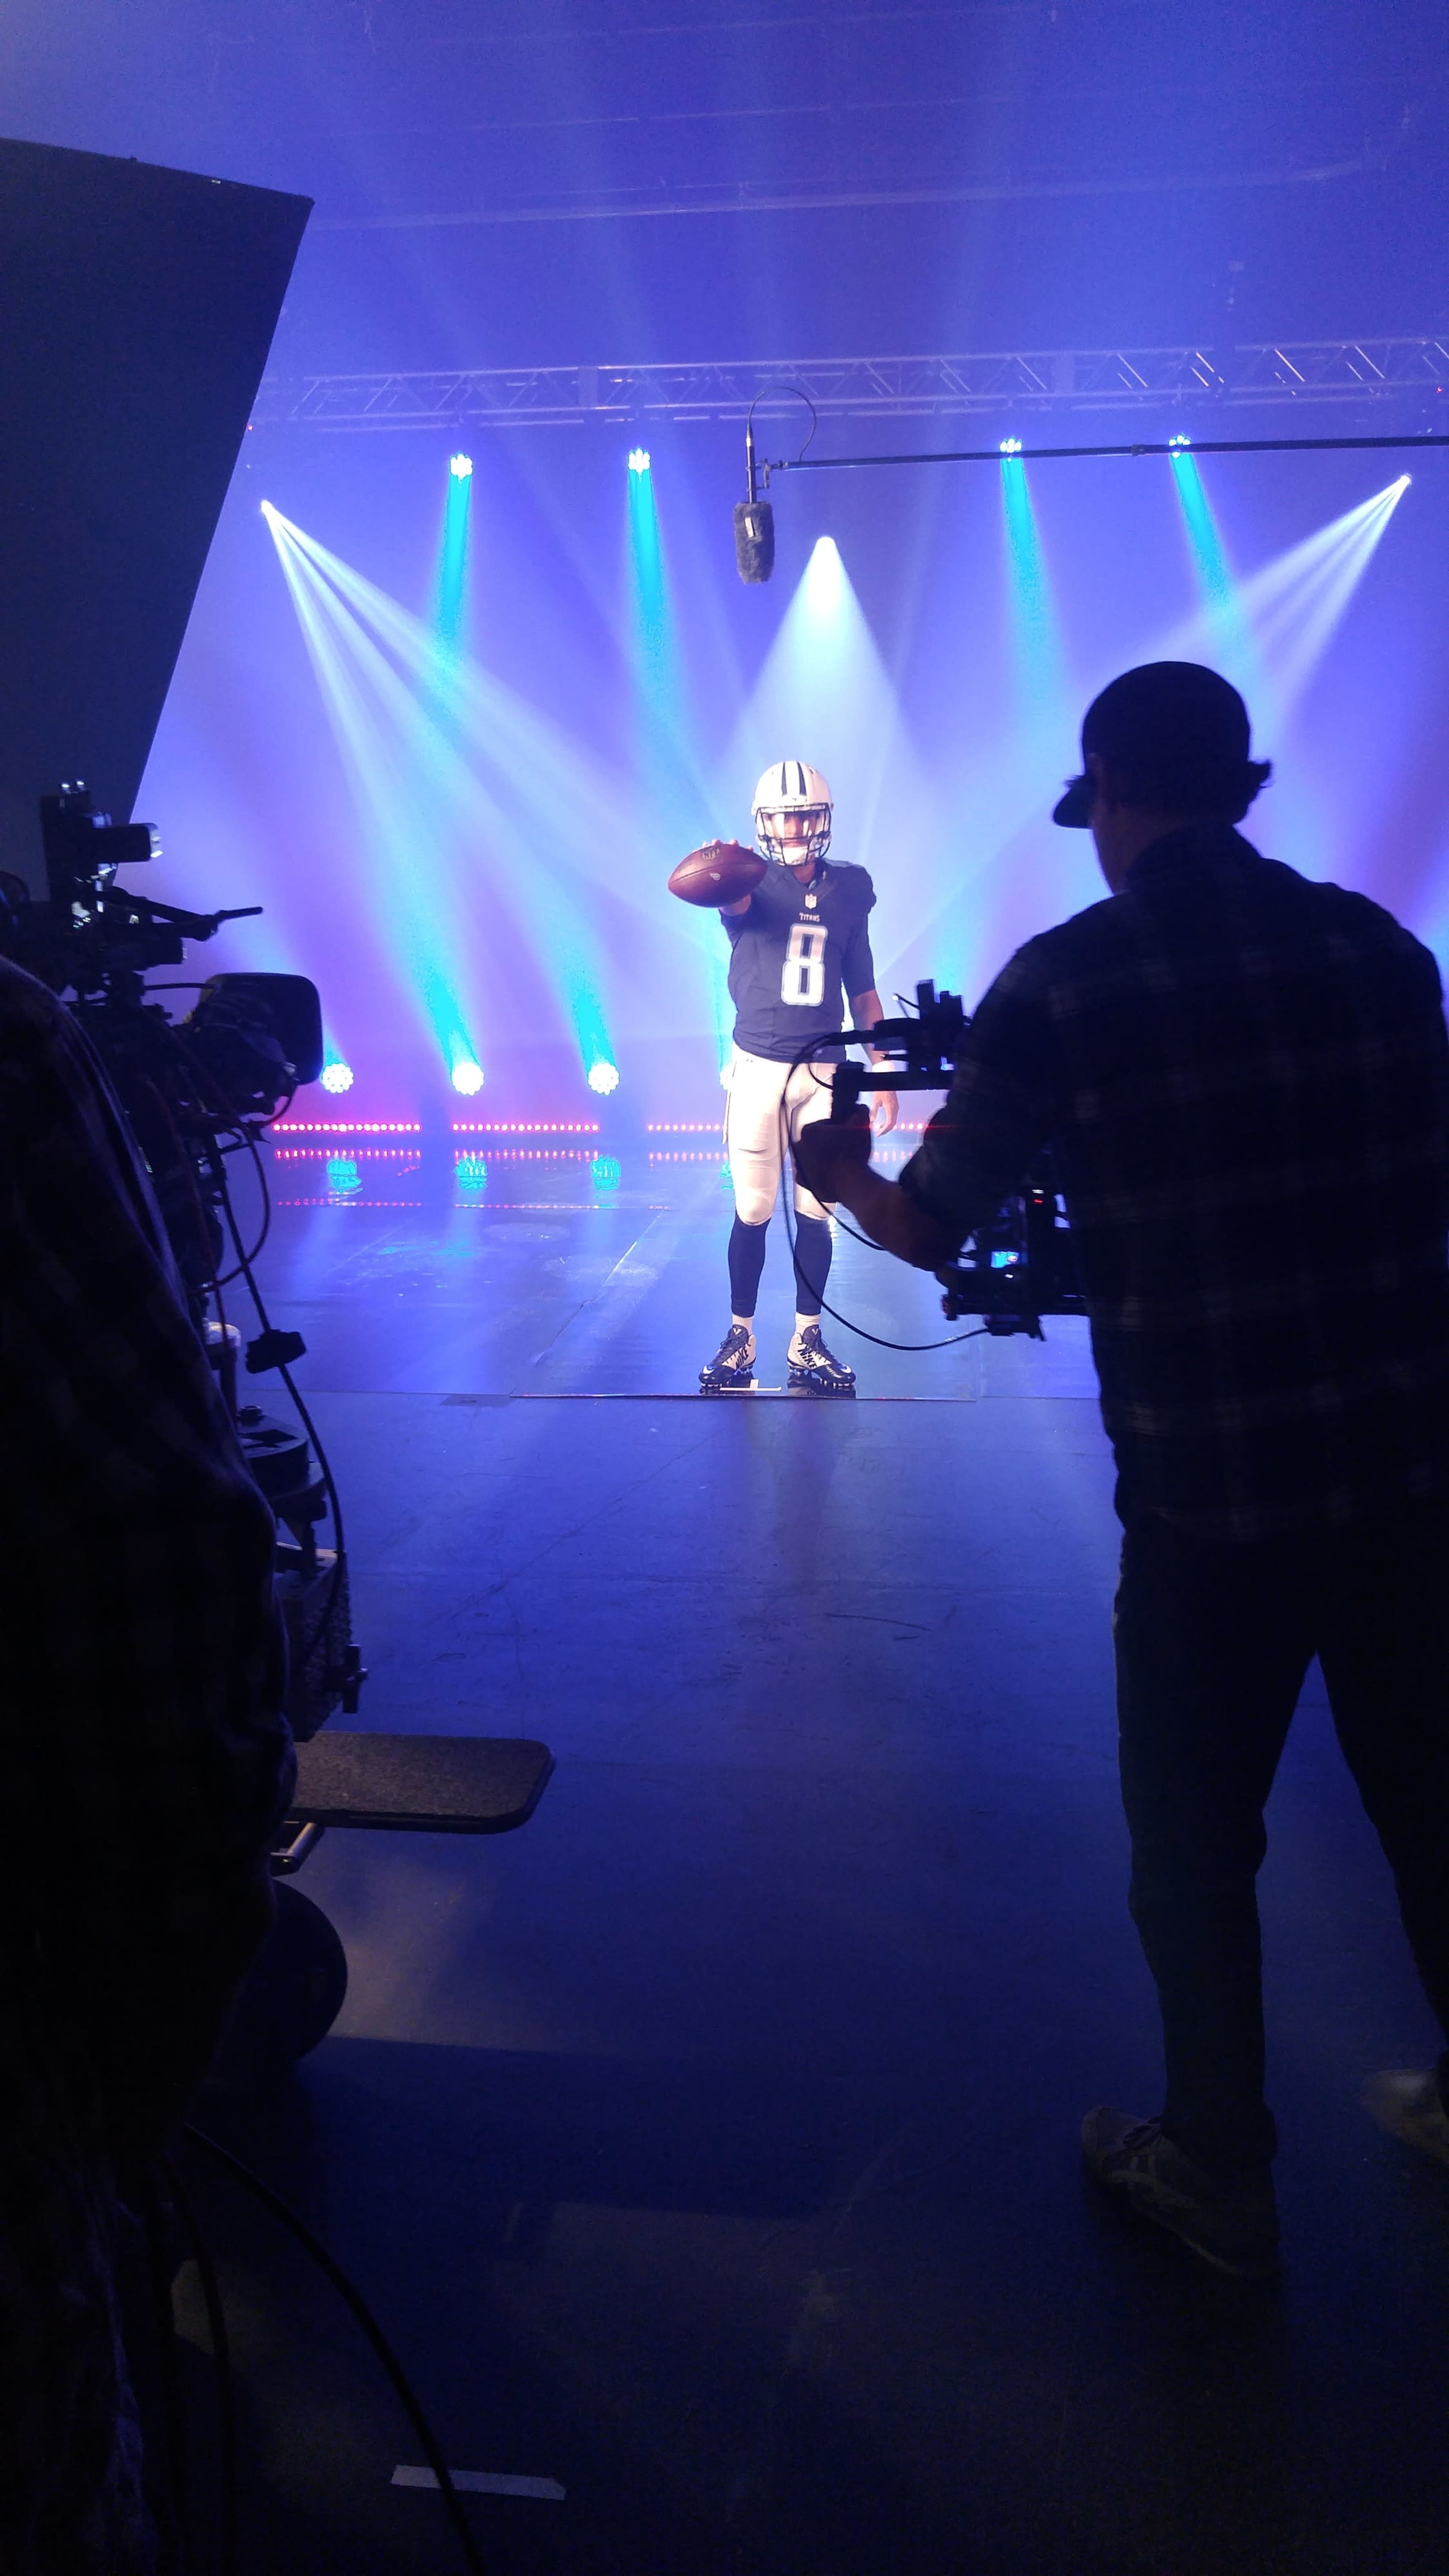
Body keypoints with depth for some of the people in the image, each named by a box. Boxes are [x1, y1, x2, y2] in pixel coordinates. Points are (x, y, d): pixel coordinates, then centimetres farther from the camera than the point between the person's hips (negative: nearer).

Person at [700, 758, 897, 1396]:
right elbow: (732, 902, -31)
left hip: (823, 1072, 3)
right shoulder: (752, 885, -4)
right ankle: (740, 1337, 16)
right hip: (758, 1069, -3)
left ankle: (807, 1342, 16)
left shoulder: (849, 890, 8)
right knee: (753, 1211, 3)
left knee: (816, 1211, 5)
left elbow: (862, 990, 14)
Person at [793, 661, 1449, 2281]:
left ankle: (1217, 2178, 29)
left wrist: (841, 1174, 17)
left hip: (1208, 1493, -4)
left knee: (1193, 1842, 14)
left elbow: (930, 1229, -4)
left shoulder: (1063, 982, -9)